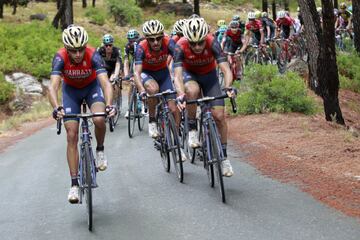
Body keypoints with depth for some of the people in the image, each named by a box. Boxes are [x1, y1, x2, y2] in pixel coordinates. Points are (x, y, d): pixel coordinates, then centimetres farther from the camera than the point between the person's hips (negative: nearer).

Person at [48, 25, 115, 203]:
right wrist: (56, 108, -59)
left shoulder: (93, 55, -32)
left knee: (99, 120, -30)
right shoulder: (60, 57, -31)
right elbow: (53, 86, -41)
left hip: (92, 86, -1)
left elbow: (105, 83, -41)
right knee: (72, 136, -7)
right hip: (71, 89, 1)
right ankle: (74, 184, -2)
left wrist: (109, 105, -59)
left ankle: (100, 150, 2)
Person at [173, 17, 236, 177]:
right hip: (190, 74, -1)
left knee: (219, 116, -10)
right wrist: (180, 95, -56)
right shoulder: (181, 46, -32)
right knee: (192, 90, -38)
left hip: (209, 75, 1)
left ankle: (224, 157, 5)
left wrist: (228, 88, -55)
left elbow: (226, 69, -36)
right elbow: (178, 75, -38)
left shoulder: (212, 43, -32)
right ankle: (192, 130, -17)